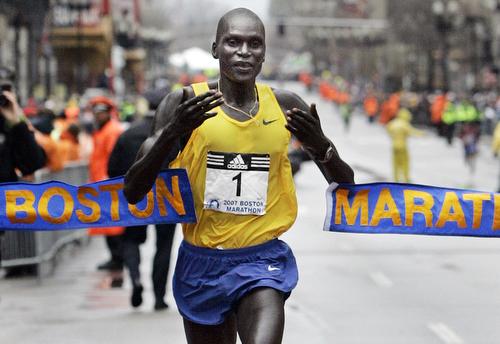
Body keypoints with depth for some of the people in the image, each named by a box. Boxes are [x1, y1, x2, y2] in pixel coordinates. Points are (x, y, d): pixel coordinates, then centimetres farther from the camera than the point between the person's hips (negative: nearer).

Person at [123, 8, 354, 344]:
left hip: (263, 259, -1)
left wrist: (322, 147, -17)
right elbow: (133, 191, -11)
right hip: (202, 262, 1)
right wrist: (172, 132, -27)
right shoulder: (185, 104, -6)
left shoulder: (286, 107, -1)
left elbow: (346, 185, 6)